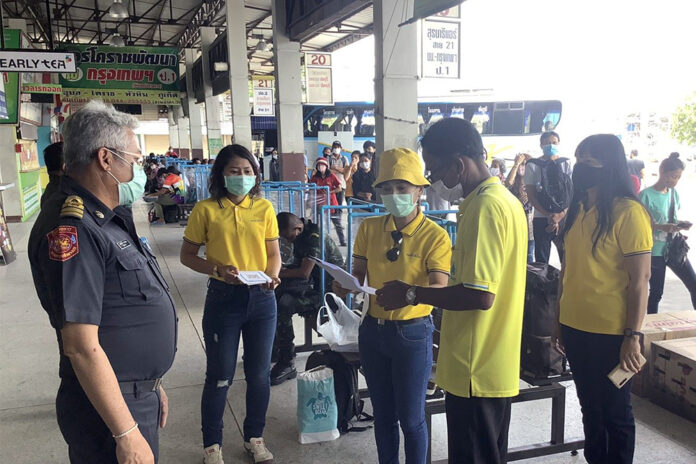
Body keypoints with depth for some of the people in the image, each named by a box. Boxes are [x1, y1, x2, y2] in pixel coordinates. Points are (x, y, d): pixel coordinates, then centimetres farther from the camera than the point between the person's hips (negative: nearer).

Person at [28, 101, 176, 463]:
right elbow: (82, 346, -25)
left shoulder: (108, 219, 11)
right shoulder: (72, 229, -22)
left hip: (138, 397, 9)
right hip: (109, 409, -9)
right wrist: (127, 435, -23)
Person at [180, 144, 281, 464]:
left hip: (261, 298, 3)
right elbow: (187, 256, 0)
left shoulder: (264, 208, 1)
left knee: (259, 374, 13)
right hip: (223, 298, -2)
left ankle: (255, 438, 34)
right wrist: (218, 269, -16)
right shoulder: (205, 210, -5)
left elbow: (274, 254, 6)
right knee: (219, 376, 8)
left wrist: (272, 275, -14)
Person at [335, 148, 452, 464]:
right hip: (373, 329, 4)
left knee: (411, 418, 9)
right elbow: (358, 273, 4)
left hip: (412, 332, -4)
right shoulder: (369, 228, 0)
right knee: (383, 414, 18)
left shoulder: (435, 235, -12)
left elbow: (440, 288, -20)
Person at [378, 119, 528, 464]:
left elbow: (480, 295, -26)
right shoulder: (505, 199, 12)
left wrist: (412, 294, -16)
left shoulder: (485, 207, -20)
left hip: (476, 371, -10)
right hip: (494, 367, 10)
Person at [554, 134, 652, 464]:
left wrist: (633, 336, -16)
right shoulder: (577, 208, 8)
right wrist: (559, 319, 13)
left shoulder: (628, 212, -13)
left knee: (615, 410, 11)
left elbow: (639, 279, -14)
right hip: (575, 327, 6)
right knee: (590, 406, 20)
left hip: (610, 332, -6)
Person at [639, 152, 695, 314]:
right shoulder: (646, 195, -14)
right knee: (656, 293, 5)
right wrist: (662, 227, -26)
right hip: (656, 252, -6)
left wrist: (680, 224, -4)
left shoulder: (674, 193, 7)